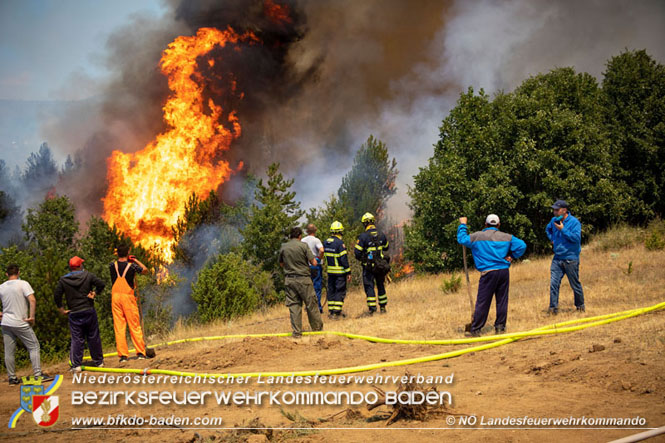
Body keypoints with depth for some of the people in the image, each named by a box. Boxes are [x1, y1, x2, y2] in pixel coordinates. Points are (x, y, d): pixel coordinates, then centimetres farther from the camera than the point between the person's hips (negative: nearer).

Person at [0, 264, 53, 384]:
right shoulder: (23, 284, -7)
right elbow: (32, 300, -18)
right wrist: (32, 317, -13)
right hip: (20, 323, -5)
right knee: (34, 346, 4)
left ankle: (12, 378, 13)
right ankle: (38, 374, -2)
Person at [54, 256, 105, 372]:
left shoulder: (63, 280, 2)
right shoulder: (88, 275, -1)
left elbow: (56, 295, -1)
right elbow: (101, 284, -11)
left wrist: (61, 309, 7)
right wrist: (95, 293, 1)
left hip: (74, 314, 0)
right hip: (89, 311, 0)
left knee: (77, 339, 2)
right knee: (93, 337, 9)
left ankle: (76, 365, -5)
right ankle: (98, 361, 17)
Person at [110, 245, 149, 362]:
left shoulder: (112, 266, 0)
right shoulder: (132, 266, -7)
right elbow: (145, 270, 9)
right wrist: (136, 260, 16)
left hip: (115, 296, 2)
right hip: (128, 296, -2)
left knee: (119, 327, 3)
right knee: (135, 326, 5)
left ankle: (123, 355, 0)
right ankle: (140, 353, 6)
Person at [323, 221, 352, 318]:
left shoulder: (326, 242, 5)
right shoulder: (340, 243, -17)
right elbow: (344, 259, -17)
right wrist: (348, 272, -12)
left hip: (330, 271, 7)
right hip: (340, 272, -7)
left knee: (331, 290, 13)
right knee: (340, 291, -1)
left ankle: (331, 312, 16)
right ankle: (337, 313, -5)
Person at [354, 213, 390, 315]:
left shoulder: (363, 236, -15)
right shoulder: (381, 235, -1)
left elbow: (357, 253, -13)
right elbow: (386, 248, 16)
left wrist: (361, 259, 8)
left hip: (368, 267, -4)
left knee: (369, 286, 1)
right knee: (381, 286, 17)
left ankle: (372, 309, -6)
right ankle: (383, 307, 23)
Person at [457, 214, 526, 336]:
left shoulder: (477, 236, 1)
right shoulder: (507, 237, 8)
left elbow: (462, 239, 10)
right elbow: (521, 245, 3)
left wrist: (463, 225, 23)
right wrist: (512, 256, 12)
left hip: (488, 272, -3)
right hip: (504, 271, 3)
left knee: (482, 303, -1)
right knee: (502, 301, 10)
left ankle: (475, 330, 1)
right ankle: (500, 327, 12)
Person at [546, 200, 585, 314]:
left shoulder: (574, 222, -13)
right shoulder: (554, 220, 7)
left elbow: (576, 238, -23)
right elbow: (548, 229, 30)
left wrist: (563, 229, -24)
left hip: (570, 259, -5)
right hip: (557, 258, 5)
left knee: (575, 284, 8)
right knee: (553, 283, -5)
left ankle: (580, 305, 27)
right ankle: (553, 308, -2)